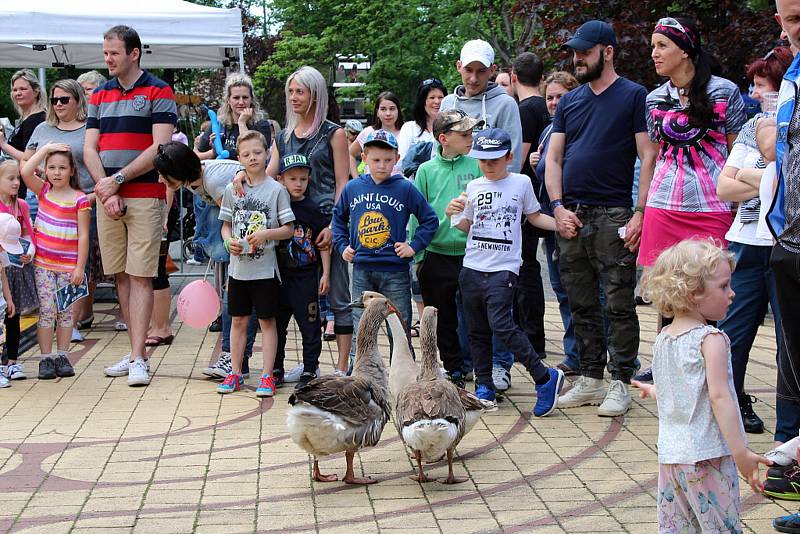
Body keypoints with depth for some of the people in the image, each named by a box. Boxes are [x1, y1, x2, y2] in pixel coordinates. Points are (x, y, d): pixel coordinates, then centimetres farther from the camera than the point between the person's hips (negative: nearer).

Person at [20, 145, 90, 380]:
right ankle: (46, 359, 5)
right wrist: (46, 148, -8)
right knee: (46, 311, 1)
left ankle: (62, 356, 15)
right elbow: (25, 171, -11)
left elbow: (83, 235, -6)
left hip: (68, 266, -2)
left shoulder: (80, 199, -5)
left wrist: (80, 267, -10)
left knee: (66, 312, 6)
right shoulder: (44, 191, 5)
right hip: (43, 263, 2)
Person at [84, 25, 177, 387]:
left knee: (140, 277, -7)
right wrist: (106, 192, -6)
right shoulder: (99, 95, 15)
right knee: (120, 276, 7)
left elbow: (160, 147, -10)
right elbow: (90, 149, 9)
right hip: (106, 197, 5)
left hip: (145, 197, -5)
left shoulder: (158, 92, -1)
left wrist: (117, 179, -12)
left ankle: (138, 359, -8)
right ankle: (136, 351, 14)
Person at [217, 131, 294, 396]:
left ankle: (267, 376, 8)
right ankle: (235, 373, 20)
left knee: (267, 321, 3)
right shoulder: (232, 189, 5)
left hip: (265, 268, -3)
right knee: (239, 320, 11)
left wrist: (266, 234, -19)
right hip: (238, 267, 3)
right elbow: (226, 224, 11)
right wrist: (229, 240, -9)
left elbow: (288, 229, -4)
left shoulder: (276, 189, -5)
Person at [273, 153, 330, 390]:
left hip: (306, 276, -3)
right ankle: (276, 368, 23)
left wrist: (325, 274, -3)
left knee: (309, 325, 1)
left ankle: (310, 370, 10)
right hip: (279, 276, 3)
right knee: (277, 323, 11)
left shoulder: (312, 210, -3)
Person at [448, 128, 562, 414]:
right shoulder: (474, 187, 10)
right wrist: (455, 214, -3)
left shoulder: (521, 183, 2)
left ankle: (545, 378, -11)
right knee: (477, 331, 7)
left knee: (500, 324, -19)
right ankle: (484, 388, 17)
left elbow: (534, 216, 14)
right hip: (472, 268, 5)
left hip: (503, 269, -5)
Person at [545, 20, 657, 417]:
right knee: (581, 305, 10)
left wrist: (640, 213, -13)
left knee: (619, 305, -3)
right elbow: (553, 158, 14)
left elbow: (648, 157, -6)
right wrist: (558, 206, 1)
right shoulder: (569, 101, 16)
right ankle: (590, 379, 18)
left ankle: (620, 383, 3)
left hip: (614, 217, -6)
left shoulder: (634, 96, -1)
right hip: (572, 217, 6)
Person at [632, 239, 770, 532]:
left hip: (670, 454, 7)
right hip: (707, 458, -7)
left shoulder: (662, 338, 8)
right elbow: (719, 397, -22)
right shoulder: (711, 339, -14)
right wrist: (741, 453, -23)